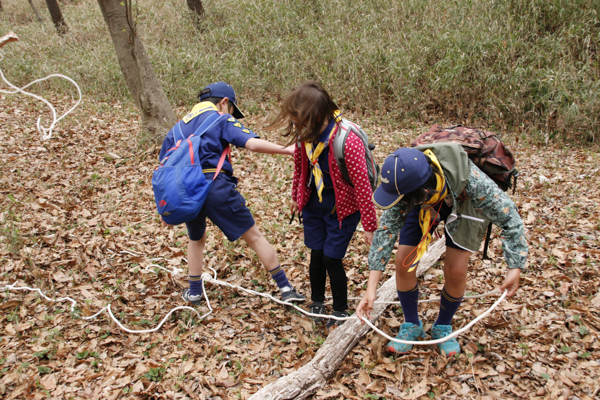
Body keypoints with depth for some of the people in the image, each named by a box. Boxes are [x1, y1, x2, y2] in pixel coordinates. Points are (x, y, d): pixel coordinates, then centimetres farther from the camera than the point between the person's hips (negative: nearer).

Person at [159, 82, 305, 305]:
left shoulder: (178, 127, 23)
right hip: (215, 186, -5)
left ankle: (194, 292, 35)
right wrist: (286, 150, -10)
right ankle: (285, 288, 11)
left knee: (196, 239, 30)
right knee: (254, 237, 7)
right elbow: (252, 144, -12)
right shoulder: (221, 120, 5)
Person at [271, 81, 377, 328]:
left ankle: (341, 312, 22)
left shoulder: (348, 141, -31)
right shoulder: (304, 134, -11)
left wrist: (369, 226, -20)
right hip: (314, 200, 5)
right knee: (316, 254, 9)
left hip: (342, 206, -5)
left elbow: (362, 185, -25)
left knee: (332, 258, -2)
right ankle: (317, 304, 34)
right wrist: (296, 197, 21)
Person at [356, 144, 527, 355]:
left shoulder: (470, 180, -45)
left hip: (462, 205, -2)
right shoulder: (405, 182, -37)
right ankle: (411, 325, 18)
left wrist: (515, 267, -35)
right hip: (424, 204, 2)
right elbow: (387, 228, -31)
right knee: (403, 262, -7)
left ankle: (443, 327, 19)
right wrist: (371, 289, -35)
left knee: (456, 271, -10)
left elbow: (509, 217, -32)